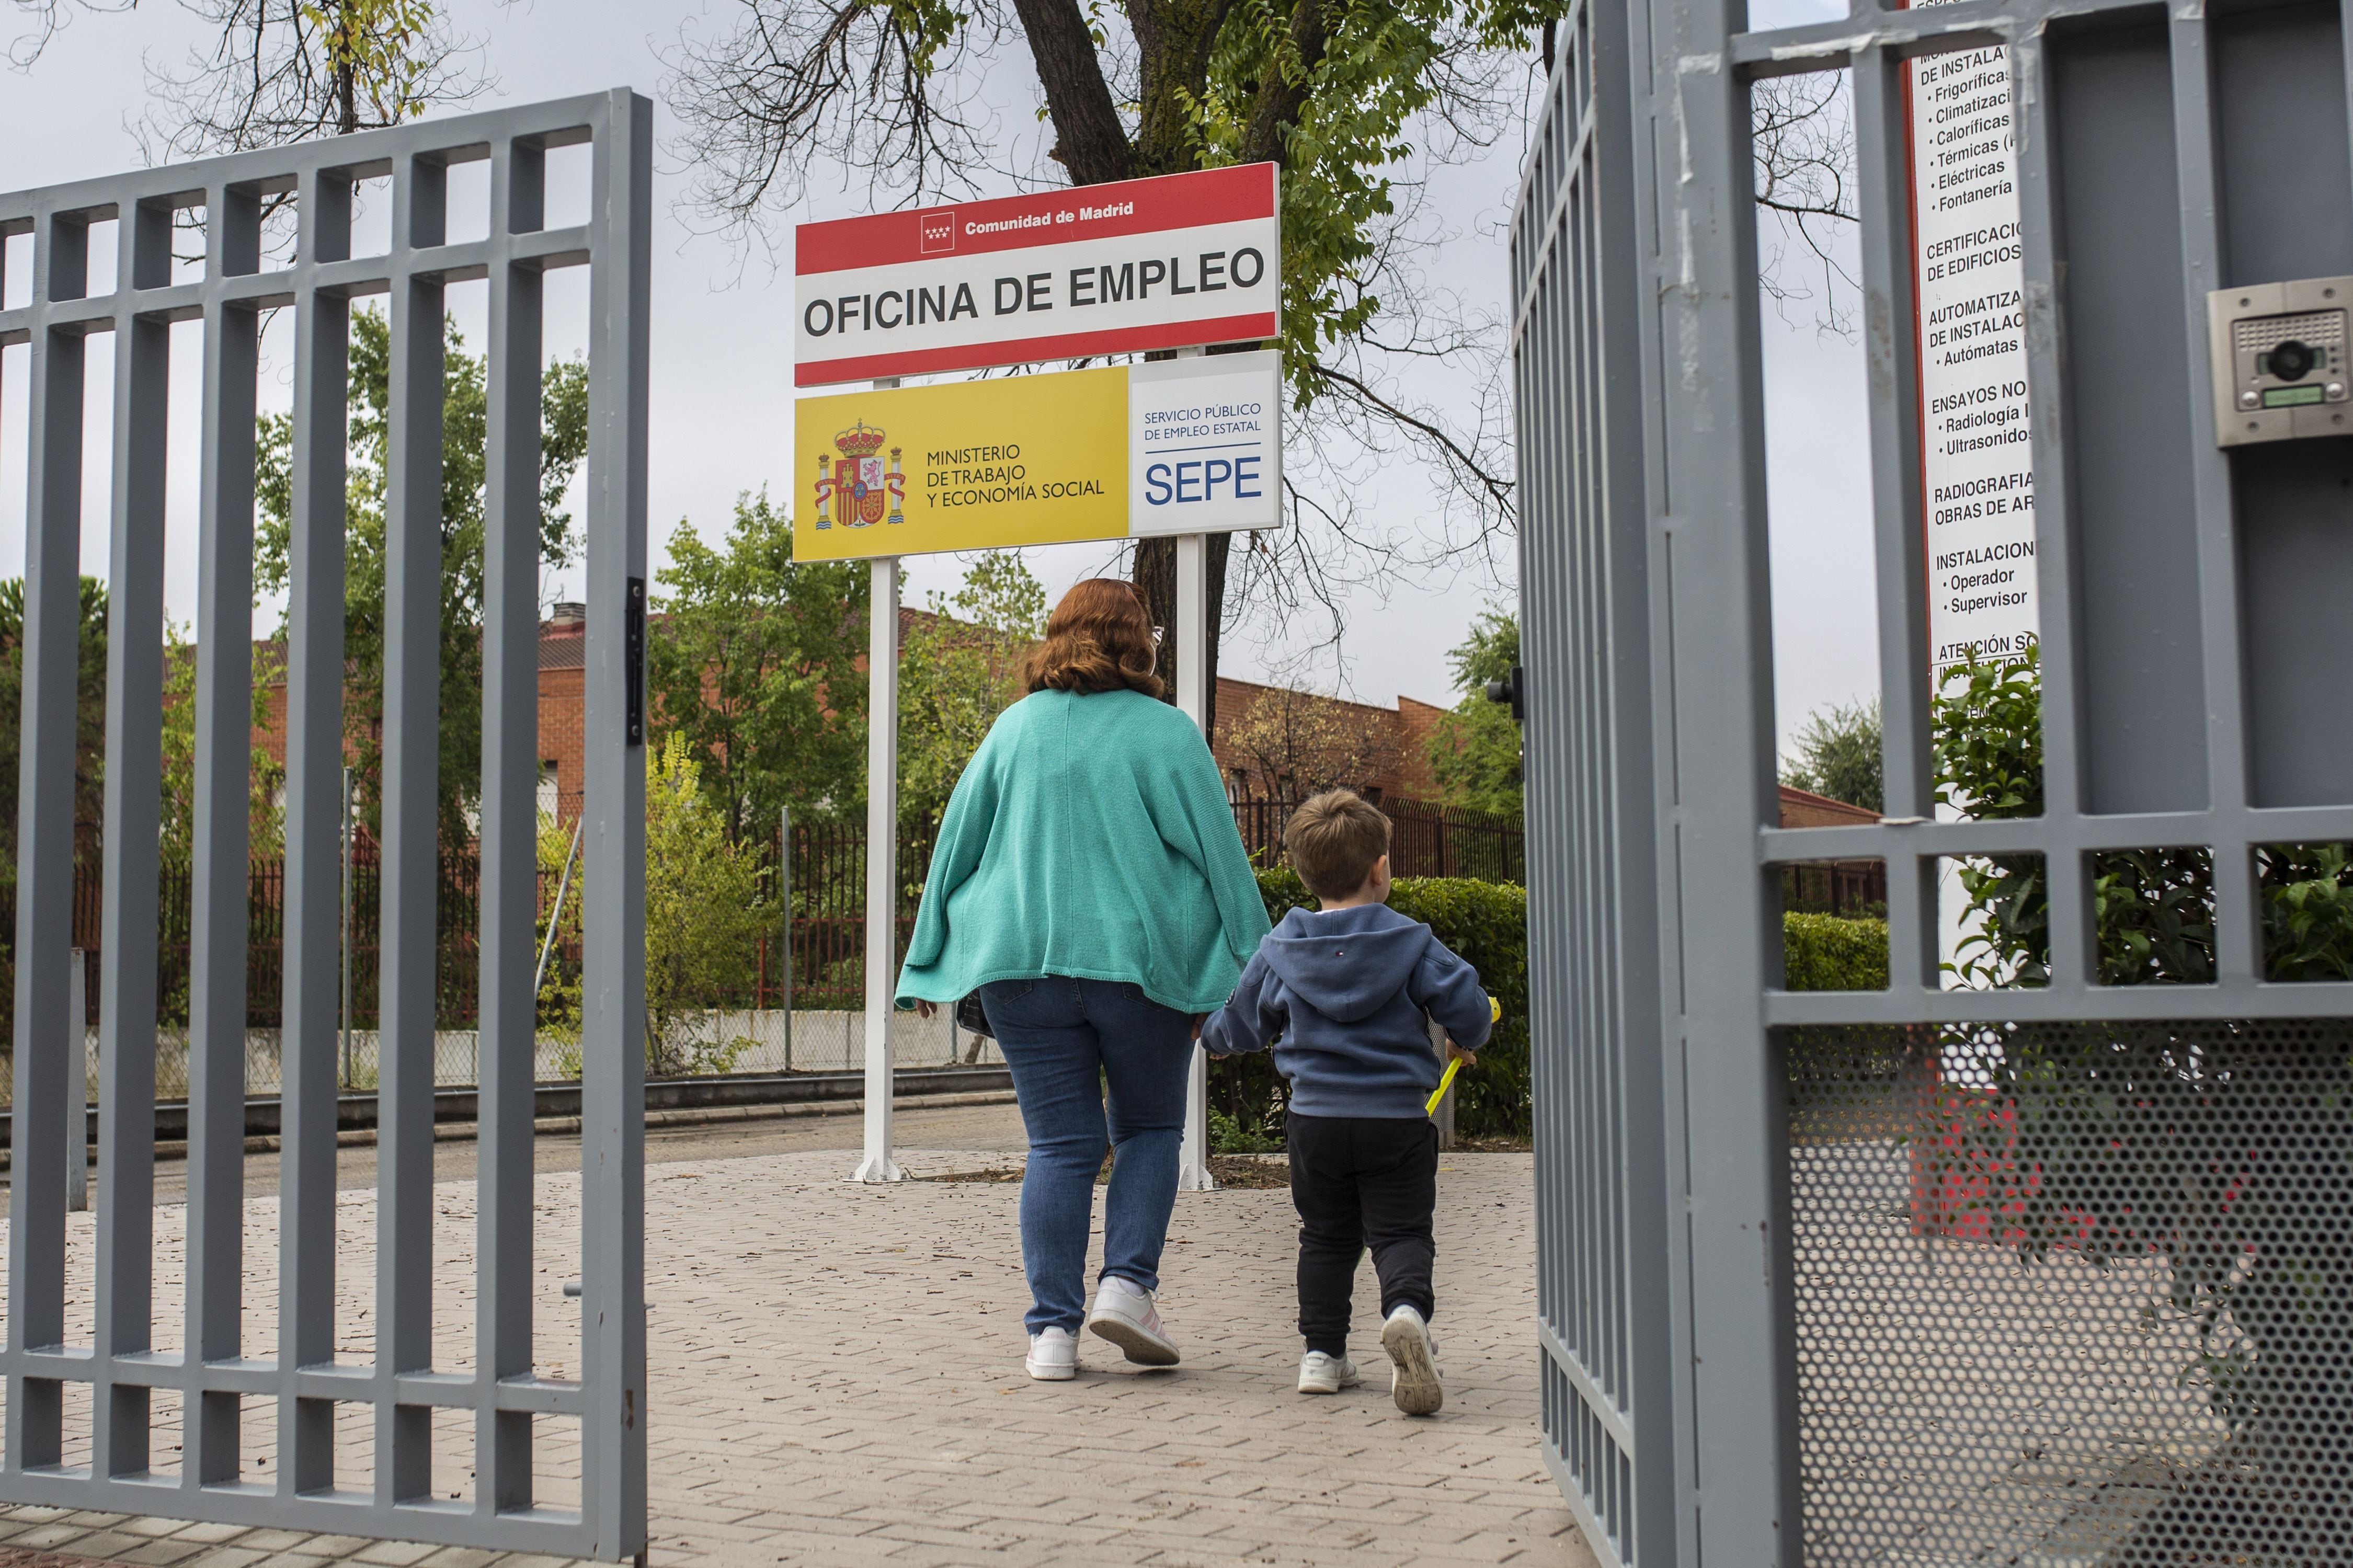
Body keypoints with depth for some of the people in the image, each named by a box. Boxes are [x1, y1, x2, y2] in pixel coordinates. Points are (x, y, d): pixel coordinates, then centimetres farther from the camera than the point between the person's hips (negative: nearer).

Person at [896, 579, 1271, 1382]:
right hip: (1139, 958, -3)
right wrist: (1255, 968, 4)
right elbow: (1218, 851, -2)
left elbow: (957, 844, 11)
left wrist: (929, 962, 19)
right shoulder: (1165, 733, -3)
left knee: (1059, 1144, 6)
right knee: (1149, 1127, 15)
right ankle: (1127, 1283, 0)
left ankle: (1053, 1328, 3)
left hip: (1022, 963, 3)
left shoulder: (1013, 729, 8)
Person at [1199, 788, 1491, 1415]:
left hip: (1315, 1120, 2)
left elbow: (1240, 1028, 13)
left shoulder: (1278, 951, 2)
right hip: (1398, 1120, -2)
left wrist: (1207, 1033, 36)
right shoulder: (1411, 944, -5)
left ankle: (1322, 1351, 15)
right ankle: (1407, 1310, -29)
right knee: (1401, 1233, -1)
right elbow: (1470, 1009, -5)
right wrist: (1465, 1043, 18)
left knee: (1326, 1237, 16)